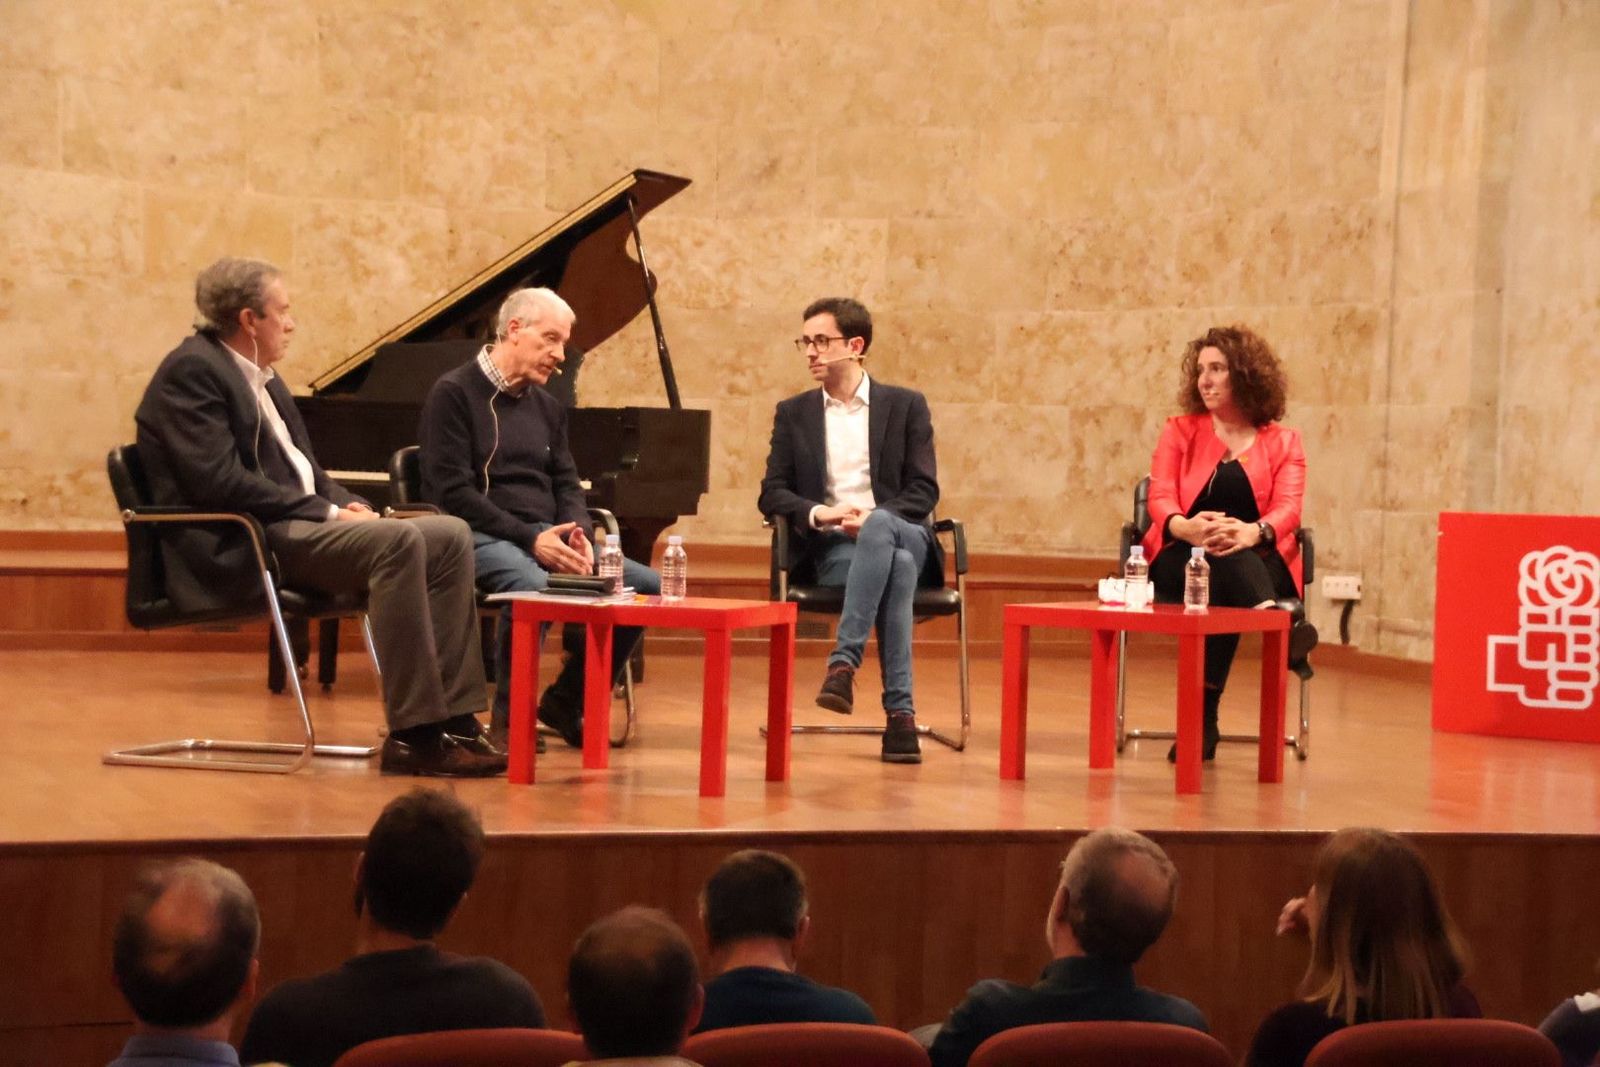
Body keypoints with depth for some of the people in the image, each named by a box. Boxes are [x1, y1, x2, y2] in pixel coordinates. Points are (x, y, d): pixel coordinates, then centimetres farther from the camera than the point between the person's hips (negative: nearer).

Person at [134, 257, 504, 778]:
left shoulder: (261, 376, 22)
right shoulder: (192, 370, -9)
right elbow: (221, 481, -20)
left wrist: (348, 504, 2)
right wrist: (327, 513, -17)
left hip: (296, 524, 10)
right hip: (242, 547, -10)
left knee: (450, 536, -4)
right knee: (398, 541, -30)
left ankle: (453, 719, -10)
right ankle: (413, 735, -29)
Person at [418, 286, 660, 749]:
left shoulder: (548, 407, 20)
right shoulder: (455, 394, -4)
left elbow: (567, 485, 15)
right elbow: (453, 492, -13)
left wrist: (580, 535, -9)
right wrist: (530, 537, -21)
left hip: (548, 538, 7)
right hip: (485, 537, -7)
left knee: (650, 586, -9)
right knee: (534, 586, -40)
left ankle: (567, 701, 7)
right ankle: (509, 718, -20)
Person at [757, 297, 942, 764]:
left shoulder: (905, 406, 13)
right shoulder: (793, 413, 17)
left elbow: (925, 491, 3)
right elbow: (772, 494, 8)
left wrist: (873, 518, -17)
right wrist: (817, 513, -15)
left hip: (900, 533, 0)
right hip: (830, 548, 0)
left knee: (879, 526, -41)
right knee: (896, 567, -38)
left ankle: (844, 662, -46)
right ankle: (900, 711, -43)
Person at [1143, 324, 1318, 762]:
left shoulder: (1283, 442, 11)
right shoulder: (1180, 431, 14)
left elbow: (1287, 508, -8)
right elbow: (1160, 499, -3)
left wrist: (1253, 532, -36)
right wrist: (1187, 528, -31)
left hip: (1259, 561, 1)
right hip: (1183, 559, -1)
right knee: (1223, 559, -40)